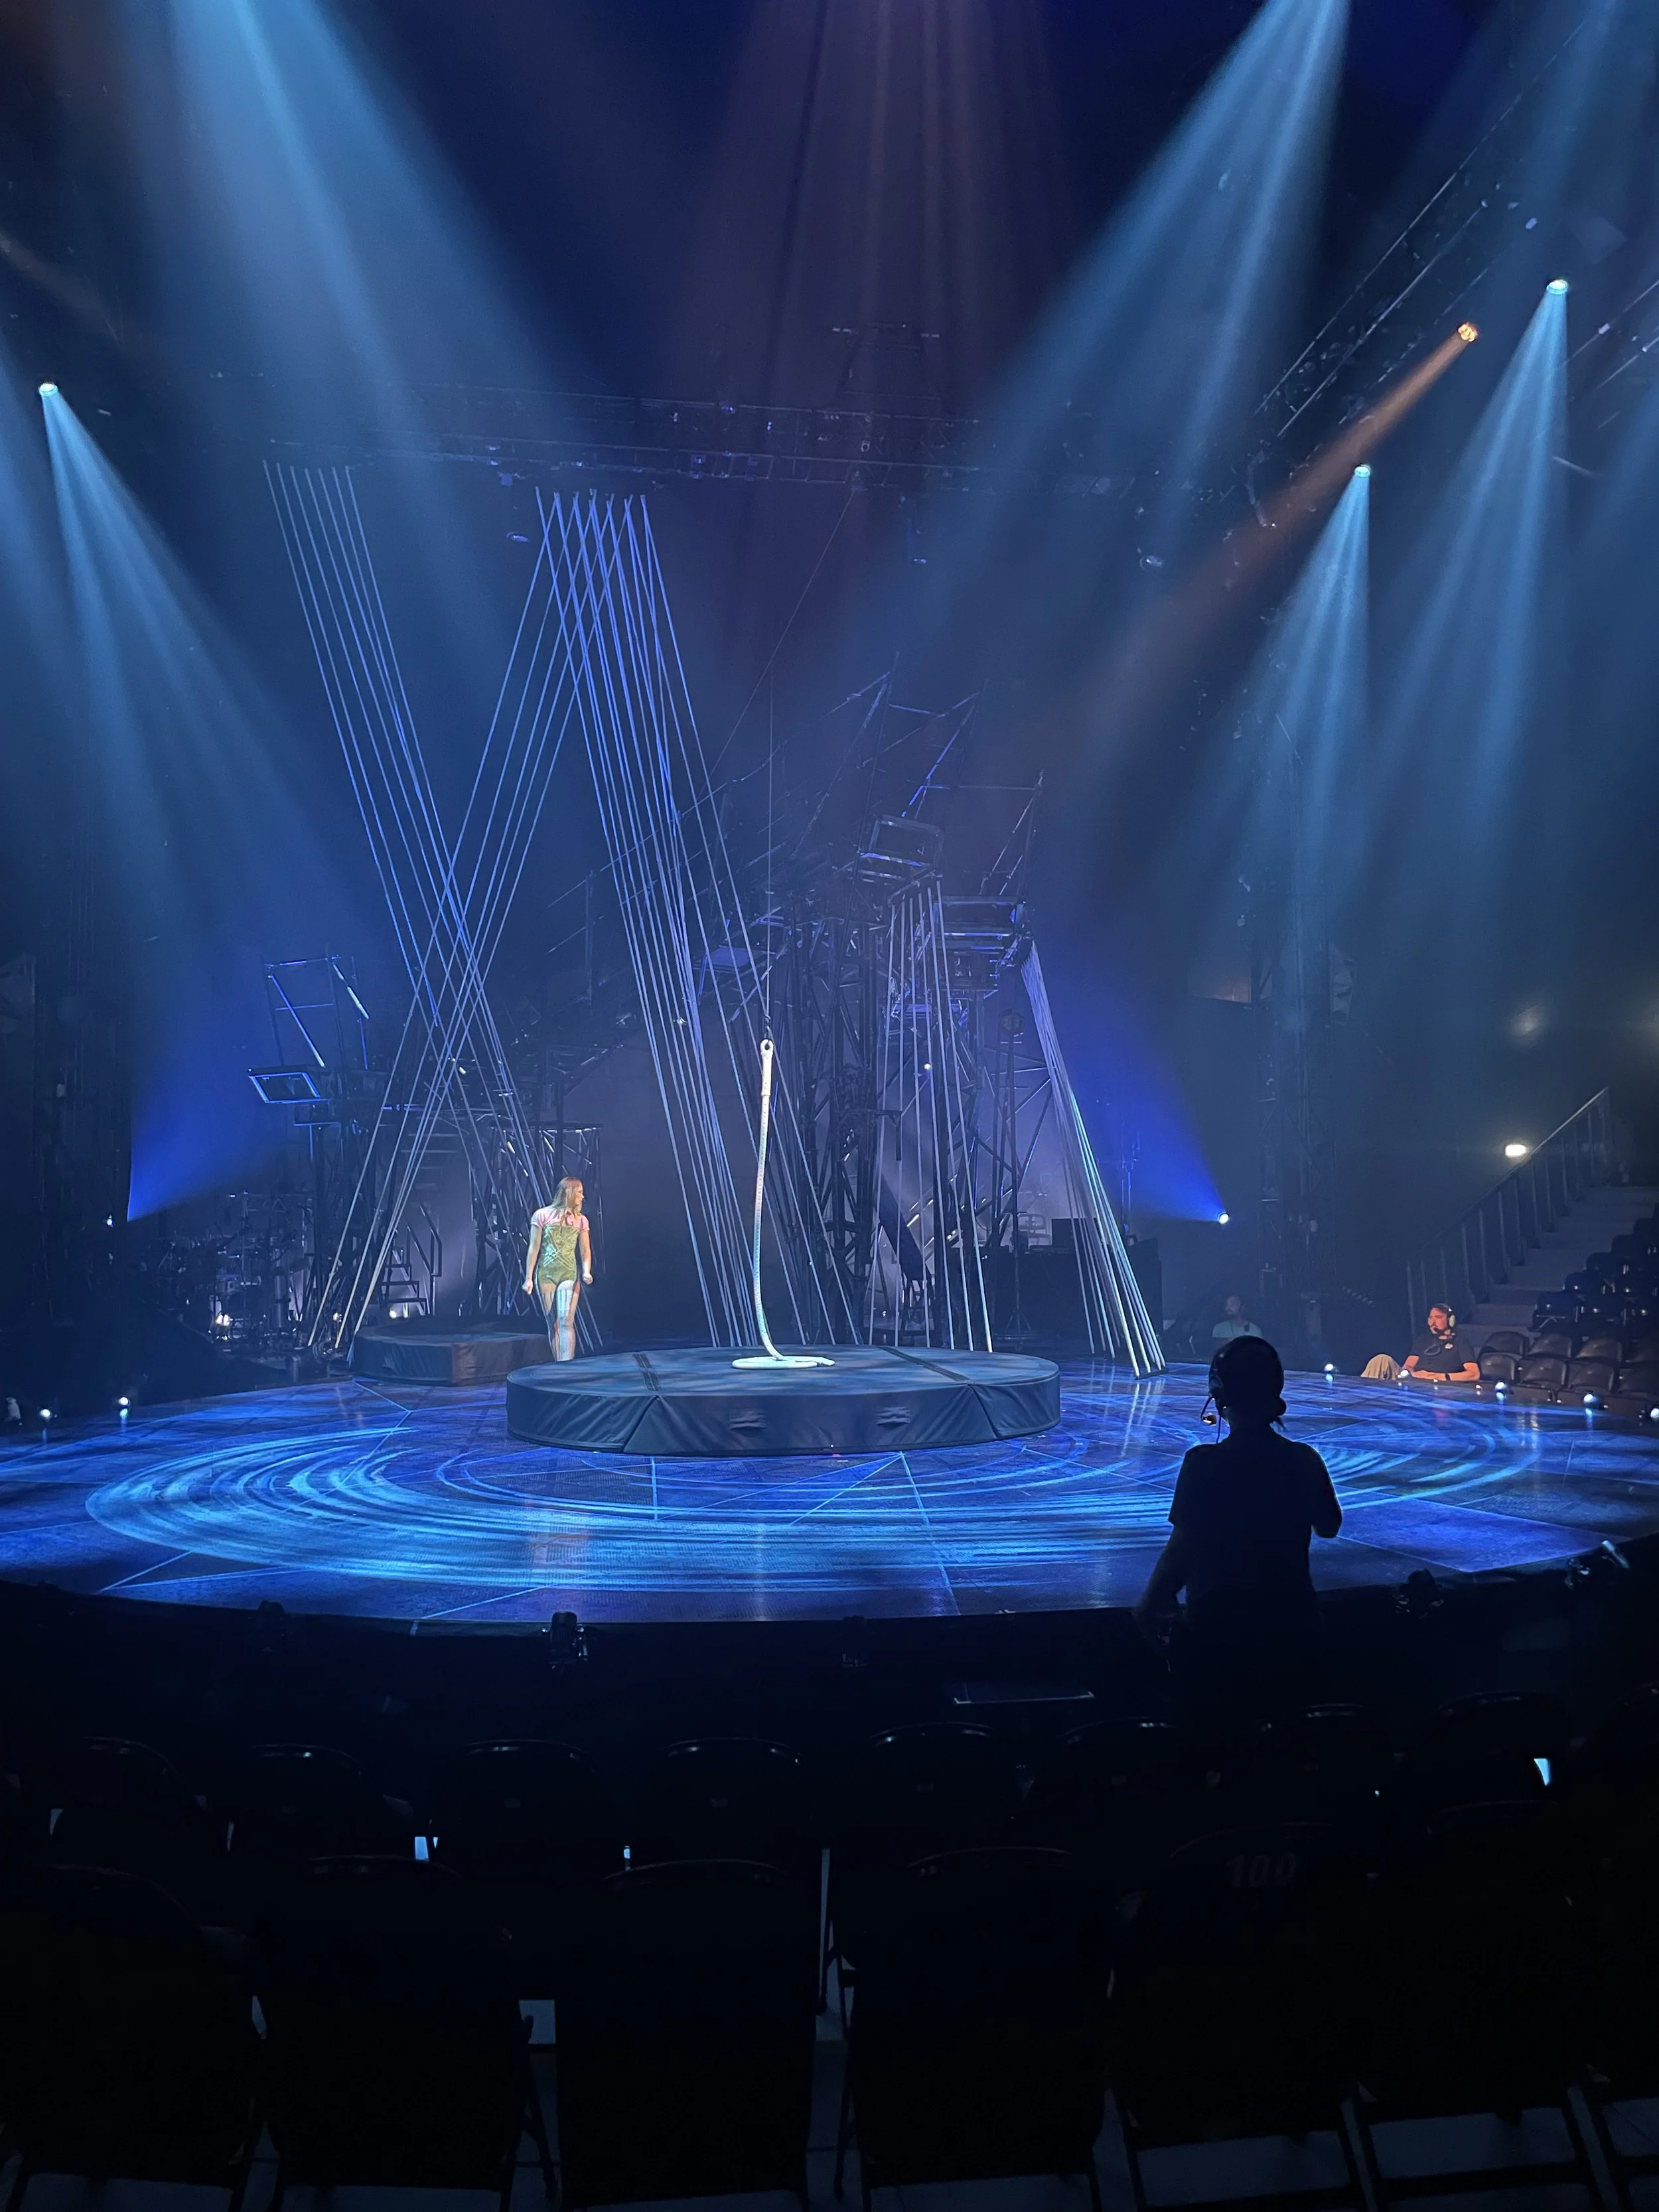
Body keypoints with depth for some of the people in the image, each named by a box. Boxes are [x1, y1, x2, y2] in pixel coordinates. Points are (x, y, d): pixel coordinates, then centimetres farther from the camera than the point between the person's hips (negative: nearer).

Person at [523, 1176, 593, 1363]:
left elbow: (585, 1251, 8)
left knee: (566, 1321, -14)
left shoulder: (580, 1220, 7)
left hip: (569, 1275, 1)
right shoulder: (542, 1215, 0)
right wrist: (529, 1278, 0)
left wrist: (586, 1272, -10)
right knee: (553, 1324, 4)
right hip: (545, 1275, 0)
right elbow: (534, 1249, 2)